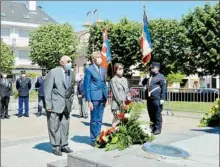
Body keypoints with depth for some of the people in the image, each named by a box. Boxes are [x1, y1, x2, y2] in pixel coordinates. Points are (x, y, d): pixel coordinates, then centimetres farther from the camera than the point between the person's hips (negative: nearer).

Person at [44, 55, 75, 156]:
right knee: (54, 126, 1)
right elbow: (47, 89, -10)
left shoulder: (71, 73, 8)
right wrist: (48, 105, -13)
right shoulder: (53, 72, -9)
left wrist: (70, 101, 12)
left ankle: (64, 145, 21)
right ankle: (55, 147, 13)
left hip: (66, 105, 5)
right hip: (55, 104, -5)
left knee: (65, 125, 9)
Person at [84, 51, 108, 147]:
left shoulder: (103, 70, 13)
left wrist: (106, 97, 13)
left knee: (99, 120, 12)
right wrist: (89, 101, -12)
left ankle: (98, 138, 22)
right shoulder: (89, 69, -6)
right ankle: (93, 140, 14)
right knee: (94, 120, 3)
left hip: (102, 98, 6)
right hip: (94, 98, -6)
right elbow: (86, 86, -8)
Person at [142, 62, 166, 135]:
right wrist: (146, 78, 4)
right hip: (149, 98, 8)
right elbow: (143, 83, 25)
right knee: (151, 114, 12)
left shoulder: (160, 77, -4)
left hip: (156, 99, -7)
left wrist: (162, 98, -15)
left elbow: (164, 88, -9)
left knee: (157, 114, -4)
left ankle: (158, 128, 2)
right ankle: (152, 128, 22)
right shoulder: (149, 76, 20)